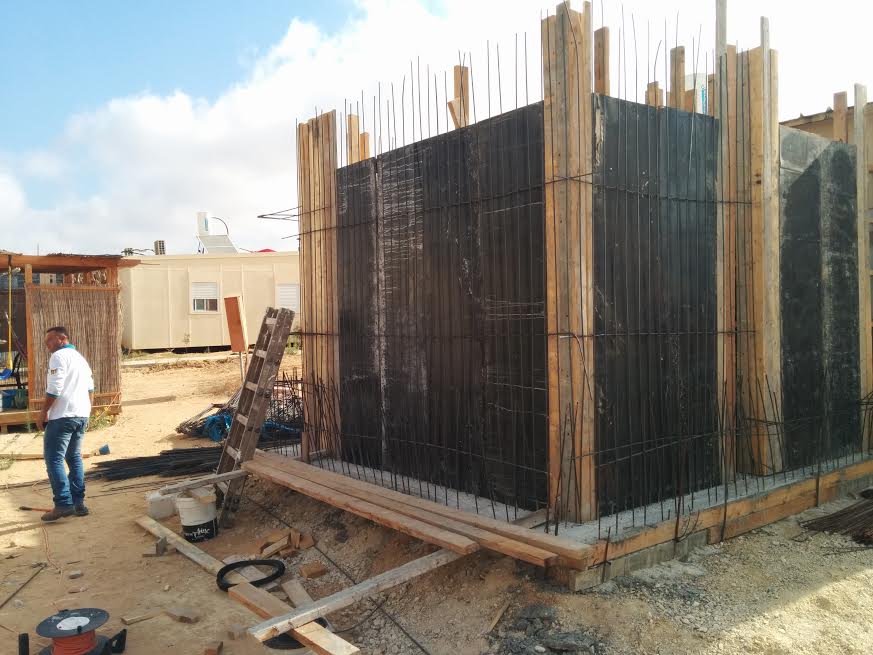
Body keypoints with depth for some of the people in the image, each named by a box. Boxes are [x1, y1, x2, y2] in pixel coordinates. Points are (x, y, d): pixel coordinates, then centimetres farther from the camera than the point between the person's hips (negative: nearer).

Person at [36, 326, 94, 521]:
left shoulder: (59, 356, -8)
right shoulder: (80, 358, 20)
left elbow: (54, 389, -15)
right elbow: (90, 388, 19)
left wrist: (43, 413, -8)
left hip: (63, 416, -9)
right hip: (82, 415, 9)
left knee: (54, 459, -5)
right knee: (74, 458, 13)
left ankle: (63, 504, -9)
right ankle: (78, 503, 13)